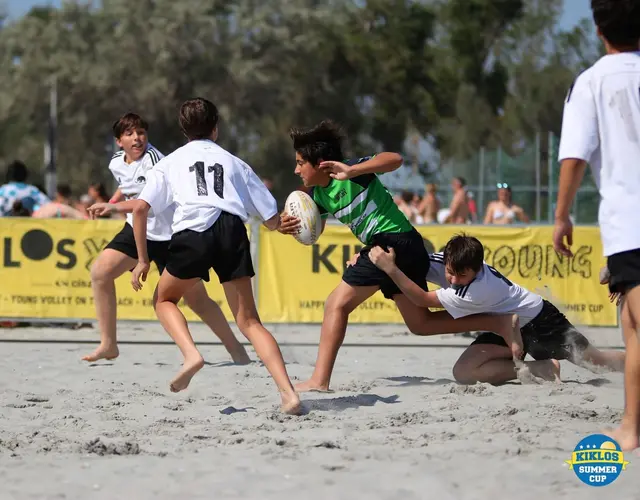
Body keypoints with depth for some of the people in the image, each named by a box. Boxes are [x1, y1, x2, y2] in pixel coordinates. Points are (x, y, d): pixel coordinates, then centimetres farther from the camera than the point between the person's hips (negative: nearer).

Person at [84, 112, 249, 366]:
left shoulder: (153, 158, -22)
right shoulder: (116, 164, 0)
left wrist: (116, 207, -47)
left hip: (169, 233, -6)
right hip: (137, 229, 6)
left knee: (197, 299, -4)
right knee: (100, 271, -11)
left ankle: (237, 352, 11)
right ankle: (108, 344, -2)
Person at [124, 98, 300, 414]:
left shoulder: (171, 162, 25)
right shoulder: (234, 163, 27)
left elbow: (140, 208, 10)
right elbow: (272, 221, 24)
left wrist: (143, 260, 17)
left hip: (193, 232, -1)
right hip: (232, 232, 2)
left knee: (165, 299, 24)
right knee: (248, 321, 7)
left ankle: (190, 353, -5)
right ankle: (288, 393, -11)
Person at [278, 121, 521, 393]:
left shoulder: (349, 173, -13)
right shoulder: (318, 194, 13)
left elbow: (395, 159, -26)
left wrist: (351, 171, -37)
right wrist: (291, 227, -6)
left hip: (393, 240, -10)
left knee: (337, 304, -10)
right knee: (420, 323, 16)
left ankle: (319, 381, -12)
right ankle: (500, 322, 14)